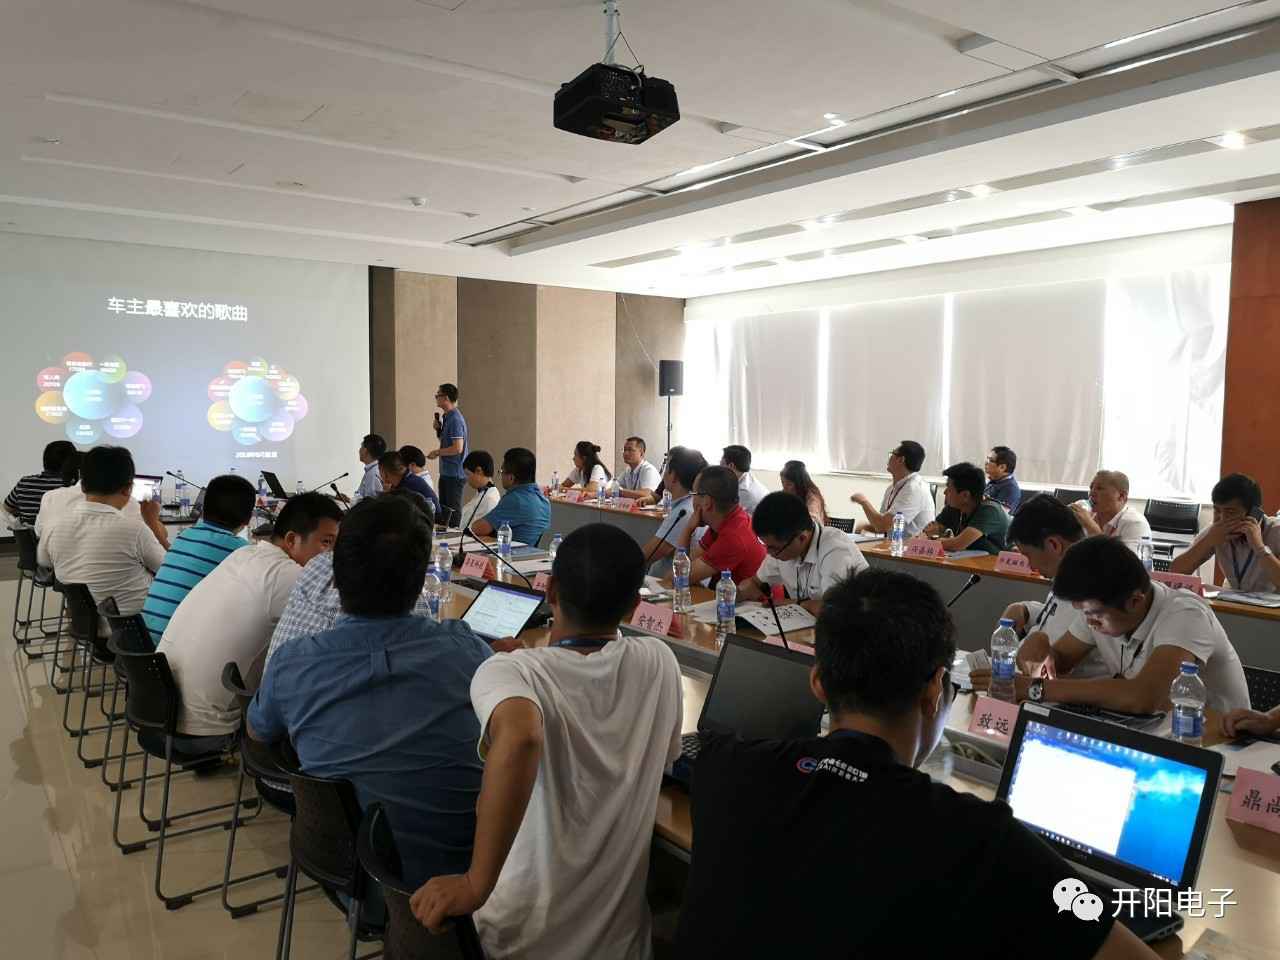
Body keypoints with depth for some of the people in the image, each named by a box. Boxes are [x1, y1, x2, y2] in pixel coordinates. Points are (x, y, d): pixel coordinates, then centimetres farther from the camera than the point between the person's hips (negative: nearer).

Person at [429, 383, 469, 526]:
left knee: (453, 509, -2)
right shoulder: (447, 417, 12)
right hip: (446, 472, 10)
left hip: (455, 474, -10)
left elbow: (457, 448, -25)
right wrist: (438, 429, 5)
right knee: (443, 507, 19)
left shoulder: (455, 419, -19)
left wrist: (437, 452, -13)